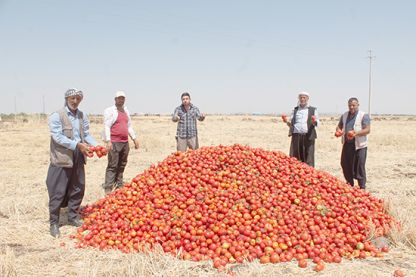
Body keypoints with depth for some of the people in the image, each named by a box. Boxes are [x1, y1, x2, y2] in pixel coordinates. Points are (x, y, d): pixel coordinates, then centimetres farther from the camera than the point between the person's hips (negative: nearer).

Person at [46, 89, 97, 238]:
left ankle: (73, 217, 30)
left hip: (78, 159, 6)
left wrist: (97, 146, -9)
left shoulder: (83, 116, 8)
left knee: (78, 190, 13)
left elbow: (87, 135, 9)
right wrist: (78, 145, -26)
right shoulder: (56, 116, -9)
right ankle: (54, 223, 13)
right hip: (61, 159, -6)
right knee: (58, 192, 0)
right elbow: (58, 137, -17)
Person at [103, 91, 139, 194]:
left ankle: (119, 186, 20)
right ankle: (108, 188, -7)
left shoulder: (126, 111, 18)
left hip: (125, 142, 7)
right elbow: (106, 126, -10)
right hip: (114, 142, -7)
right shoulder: (110, 111, -4)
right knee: (112, 166, -8)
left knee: (122, 165, 11)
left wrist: (134, 138, 18)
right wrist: (108, 141, -18)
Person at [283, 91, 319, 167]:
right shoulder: (295, 110, 18)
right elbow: (291, 124, 15)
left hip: (308, 136, -2)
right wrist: (287, 121, -7)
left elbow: (317, 123, 6)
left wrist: (314, 122, -17)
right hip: (296, 136, 2)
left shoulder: (313, 110, 13)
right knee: (294, 159, -3)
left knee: (308, 159, -5)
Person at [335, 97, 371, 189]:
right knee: (346, 166, 11)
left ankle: (362, 187, 6)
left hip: (359, 145, -6)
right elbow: (339, 126, 21)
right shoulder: (344, 115, 13)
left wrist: (356, 133, -28)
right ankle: (350, 185, 27)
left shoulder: (364, 115, -4)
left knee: (359, 167, -3)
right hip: (346, 144, 6)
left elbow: (367, 130, -12)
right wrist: (338, 131, -3)